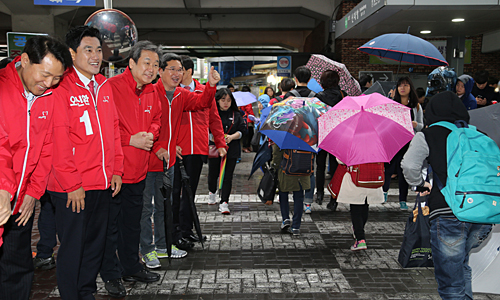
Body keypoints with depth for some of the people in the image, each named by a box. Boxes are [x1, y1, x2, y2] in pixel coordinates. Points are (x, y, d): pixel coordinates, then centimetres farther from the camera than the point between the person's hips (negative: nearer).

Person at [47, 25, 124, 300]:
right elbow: (58, 140, -15)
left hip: (103, 184, 7)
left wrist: (116, 171, 9)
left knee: (95, 243, 16)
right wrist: (72, 184, -16)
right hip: (72, 188, -6)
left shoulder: (104, 86, 11)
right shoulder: (61, 87, -11)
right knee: (73, 247, 4)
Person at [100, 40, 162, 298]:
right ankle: (111, 275, 18)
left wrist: (151, 133, -1)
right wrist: (130, 139, -20)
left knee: (133, 222, 20)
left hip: (138, 170, 8)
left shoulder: (151, 92, 8)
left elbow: (157, 119, 21)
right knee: (111, 224, 3)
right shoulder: (112, 86, -16)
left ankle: (131, 267, 36)